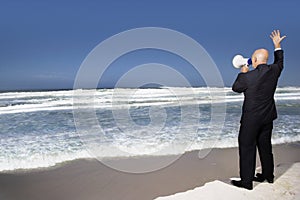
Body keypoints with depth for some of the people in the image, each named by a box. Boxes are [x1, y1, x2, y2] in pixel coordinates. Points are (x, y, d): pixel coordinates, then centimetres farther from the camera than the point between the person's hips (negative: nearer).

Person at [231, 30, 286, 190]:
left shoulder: (247, 76, -20)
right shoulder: (273, 71, -2)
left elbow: (235, 88, -2)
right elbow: (280, 62, 22)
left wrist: (242, 73, 10)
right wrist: (277, 46, 33)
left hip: (251, 118, -7)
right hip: (268, 117, 7)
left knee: (247, 148, 2)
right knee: (265, 145, 19)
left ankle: (246, 181, 9)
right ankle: (268, 175, 35)